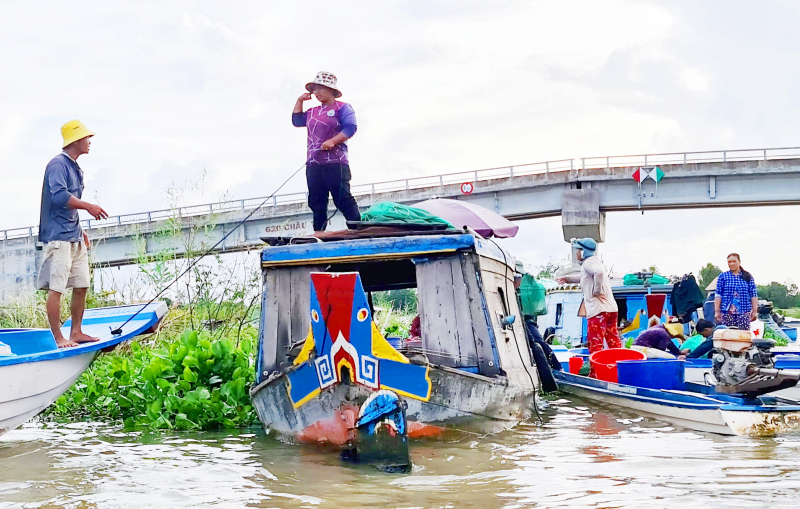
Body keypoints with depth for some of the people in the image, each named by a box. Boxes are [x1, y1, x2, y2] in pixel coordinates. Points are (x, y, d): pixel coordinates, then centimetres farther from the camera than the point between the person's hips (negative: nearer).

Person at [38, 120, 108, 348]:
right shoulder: (58, 164, -12)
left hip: (74, 237, 10)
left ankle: (76, 332, 21)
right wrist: (88, 206, -27)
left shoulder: (75, 168, 18)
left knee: (81, 285, 12)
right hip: (58, 236, -10)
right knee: (56, 288, -8)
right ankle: (59, 339, -6)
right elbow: (59, 195, -26)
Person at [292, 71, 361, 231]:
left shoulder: (342, 108, 1)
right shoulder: (313, 112, 22)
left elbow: (351, 127, -11)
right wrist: (300, 101, 20)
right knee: (317, 203, 6)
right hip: (314, 165, 7)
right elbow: (297, 121, 27)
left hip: (336, 163, -7)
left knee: (344, 200, -12)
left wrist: (332, 141, -22)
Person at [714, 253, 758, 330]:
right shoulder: (723, 276, 9)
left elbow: (753, 295, 10)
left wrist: (755, 311, 4)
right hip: (727, 312, 0)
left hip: (744, 312, 0)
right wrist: (717, 311, 0)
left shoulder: (748, 277, 12)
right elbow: (718, 295, 6)